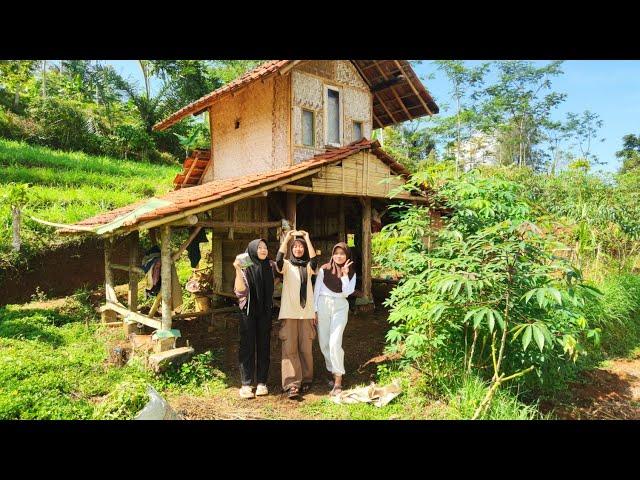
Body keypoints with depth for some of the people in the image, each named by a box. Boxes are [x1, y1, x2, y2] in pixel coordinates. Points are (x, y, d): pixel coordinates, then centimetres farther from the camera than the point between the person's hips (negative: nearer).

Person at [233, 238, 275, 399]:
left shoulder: (270, 266, 4)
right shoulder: (245, 267, -8)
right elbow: (240, 291, -15)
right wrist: (237, 270, -30)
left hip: (265, 312, 4)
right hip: (248, 312, -3)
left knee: (264, 346, 6)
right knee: (247, 346, 0)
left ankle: (262, 382, 15)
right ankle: (246, 384, 7)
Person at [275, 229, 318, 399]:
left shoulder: (308, 266, 10)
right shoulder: (287, 265, 6)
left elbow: (314, 260, -12)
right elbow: (278, 260, -17)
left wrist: (307, 238, -10)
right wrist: (286, 238, -15)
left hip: (306, 312, 2)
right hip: (288, 312, -2)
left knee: (306, 348, 5)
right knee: (289, 348, -7)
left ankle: (305, 380, 19)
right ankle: (291, 385, -8)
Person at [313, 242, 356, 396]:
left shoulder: (351, 273, 6)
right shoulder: (324, 269, 2)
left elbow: (347, 292, -7)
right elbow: (317, 290, 4)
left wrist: (345, 274, -10)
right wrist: (314, 310, 1)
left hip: (340, 307, -1)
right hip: (323, 305, 1)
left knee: (335, 343, -13)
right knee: (324, 343, 5)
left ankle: (338, 381, -9)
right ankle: (332, 371, 26)